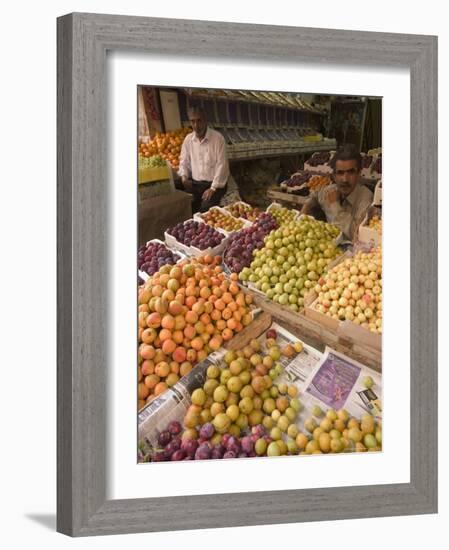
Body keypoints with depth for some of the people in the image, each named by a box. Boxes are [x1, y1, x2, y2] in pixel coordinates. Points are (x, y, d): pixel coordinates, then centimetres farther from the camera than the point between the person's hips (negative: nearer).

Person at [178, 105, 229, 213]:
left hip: (214, 184, -4)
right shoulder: (188, 139, 5)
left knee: (206, 210, -27)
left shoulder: (217, 138, -11)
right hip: (195, 184, 4)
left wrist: (213, 188, -17)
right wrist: (184, 176, -5)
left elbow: (221, 165, -13)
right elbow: (184, 161, 15)